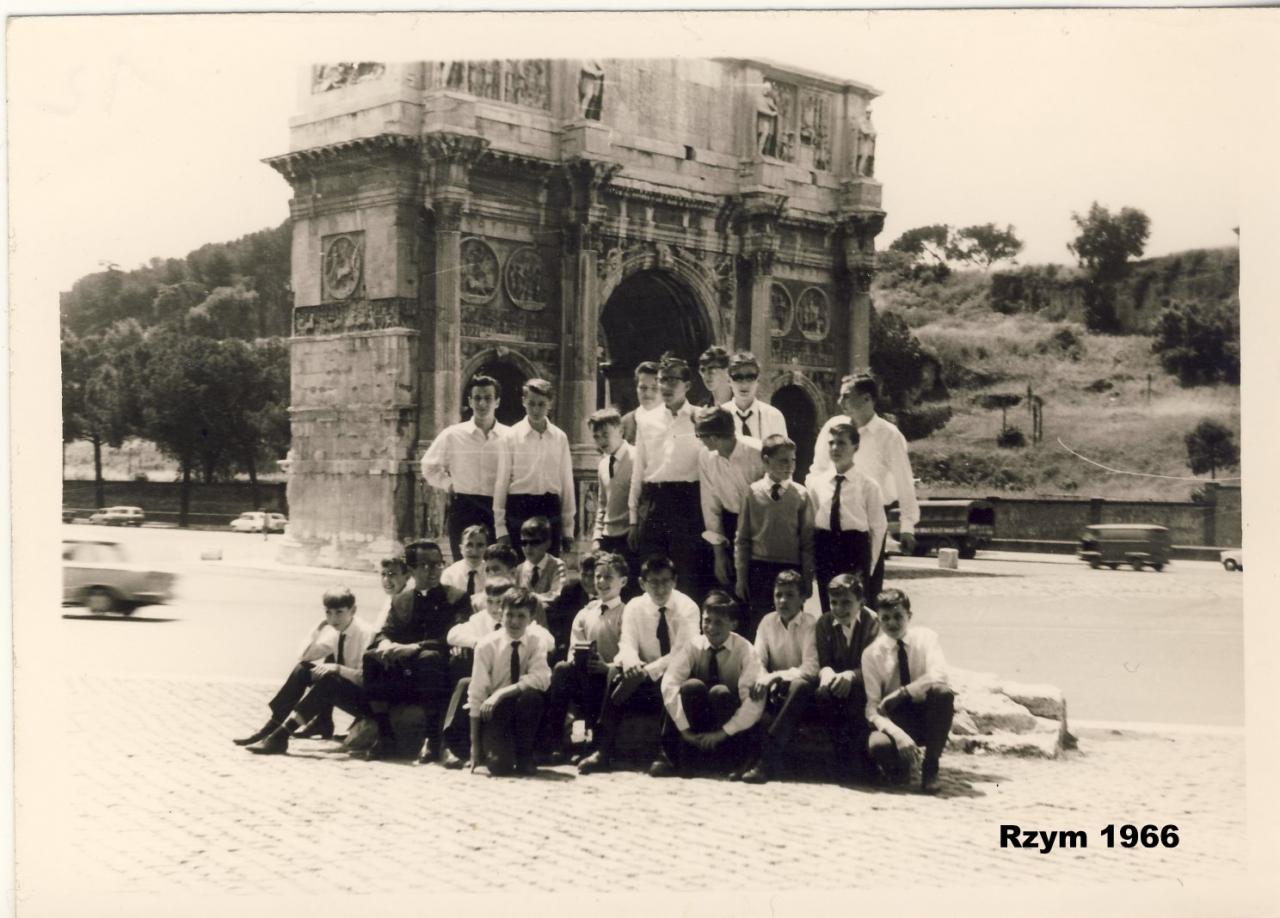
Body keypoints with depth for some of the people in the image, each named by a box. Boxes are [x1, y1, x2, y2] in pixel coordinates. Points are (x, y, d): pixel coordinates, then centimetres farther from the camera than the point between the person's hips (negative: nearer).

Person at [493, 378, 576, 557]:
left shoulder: (560, 438, 5)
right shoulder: (512, 437, -1)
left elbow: (567, 482, 9)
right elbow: (502, 482, 0)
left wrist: (568, 526, 8)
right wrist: (500, 527, -4)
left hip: (550, 508, 2)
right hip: (520, 507, -2)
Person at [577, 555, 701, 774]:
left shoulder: (687, 608, -9)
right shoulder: (634, 607, 1)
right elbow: (627, 644, -11)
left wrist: (650, 670, -33)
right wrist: (631, 662, -37)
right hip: (643, 678, 3)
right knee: (616, 672, -28)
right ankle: (603, 752, -31)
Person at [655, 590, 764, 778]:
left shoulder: (745, 650, -12)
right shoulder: (692, 646, -7)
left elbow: (754, 701, -21)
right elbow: (669, 684, -19)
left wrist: (723, 732, -27)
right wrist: (685, 730, -27)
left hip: (731, 730, -1)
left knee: (720, 692, -31)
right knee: (692, 686, -27)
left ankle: (731, 761, -16)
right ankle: (680, 758, -21)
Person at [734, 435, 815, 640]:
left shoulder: (800, 495, 0)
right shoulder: (753, 493, -1)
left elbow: (807, 540, 3)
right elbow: (742, 539, 4)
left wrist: (807, 578, 0)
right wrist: (741, 577, 3)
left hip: (791, 569, 0)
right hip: (759, 568, 0)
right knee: (756, 625, 3)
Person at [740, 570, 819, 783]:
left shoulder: (811, 625, -7)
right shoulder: (768, 622, 6)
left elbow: (810, 670, -16)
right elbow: (757, 661, 1)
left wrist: (776, 676, -27)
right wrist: (763, 678, -22)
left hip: (800, 692, -4)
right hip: (774, 693, 4)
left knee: (799, 686, -38)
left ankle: (767, 759, -42)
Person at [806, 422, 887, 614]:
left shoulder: (867, 486, -6)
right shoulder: (814, 481, 3)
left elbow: (878, 527, -3)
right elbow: (809, 521, 5)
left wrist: (869, 564, -3)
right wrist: (811, 560, 1)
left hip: (855, 548, -3)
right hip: (824, 548, 3)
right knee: (828, 608, 9)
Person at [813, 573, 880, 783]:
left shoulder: (873, 623, -8)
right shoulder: (824, 624, 5)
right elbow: (822, 662, 0)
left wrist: (850, 675, -38)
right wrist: (826, 672, -27)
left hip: (863, 688, -3)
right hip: (837, 683, 3)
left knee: (857, 694, -37)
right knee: (822, 693, -32)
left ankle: (860, 762, -26)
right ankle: (843, 760, -23)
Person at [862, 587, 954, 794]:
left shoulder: (925, 638, -7)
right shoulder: (872, 653, -6)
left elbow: (938, 677, -26)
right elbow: (872, 707, -12)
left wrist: (899, 694, -29)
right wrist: (898, 734, -29)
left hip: (926, 714, 1)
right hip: (896, 718, -1)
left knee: (943, 692, -33)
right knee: (877, 745, -35)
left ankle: (930, 768, -16)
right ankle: (901, 766, 5)